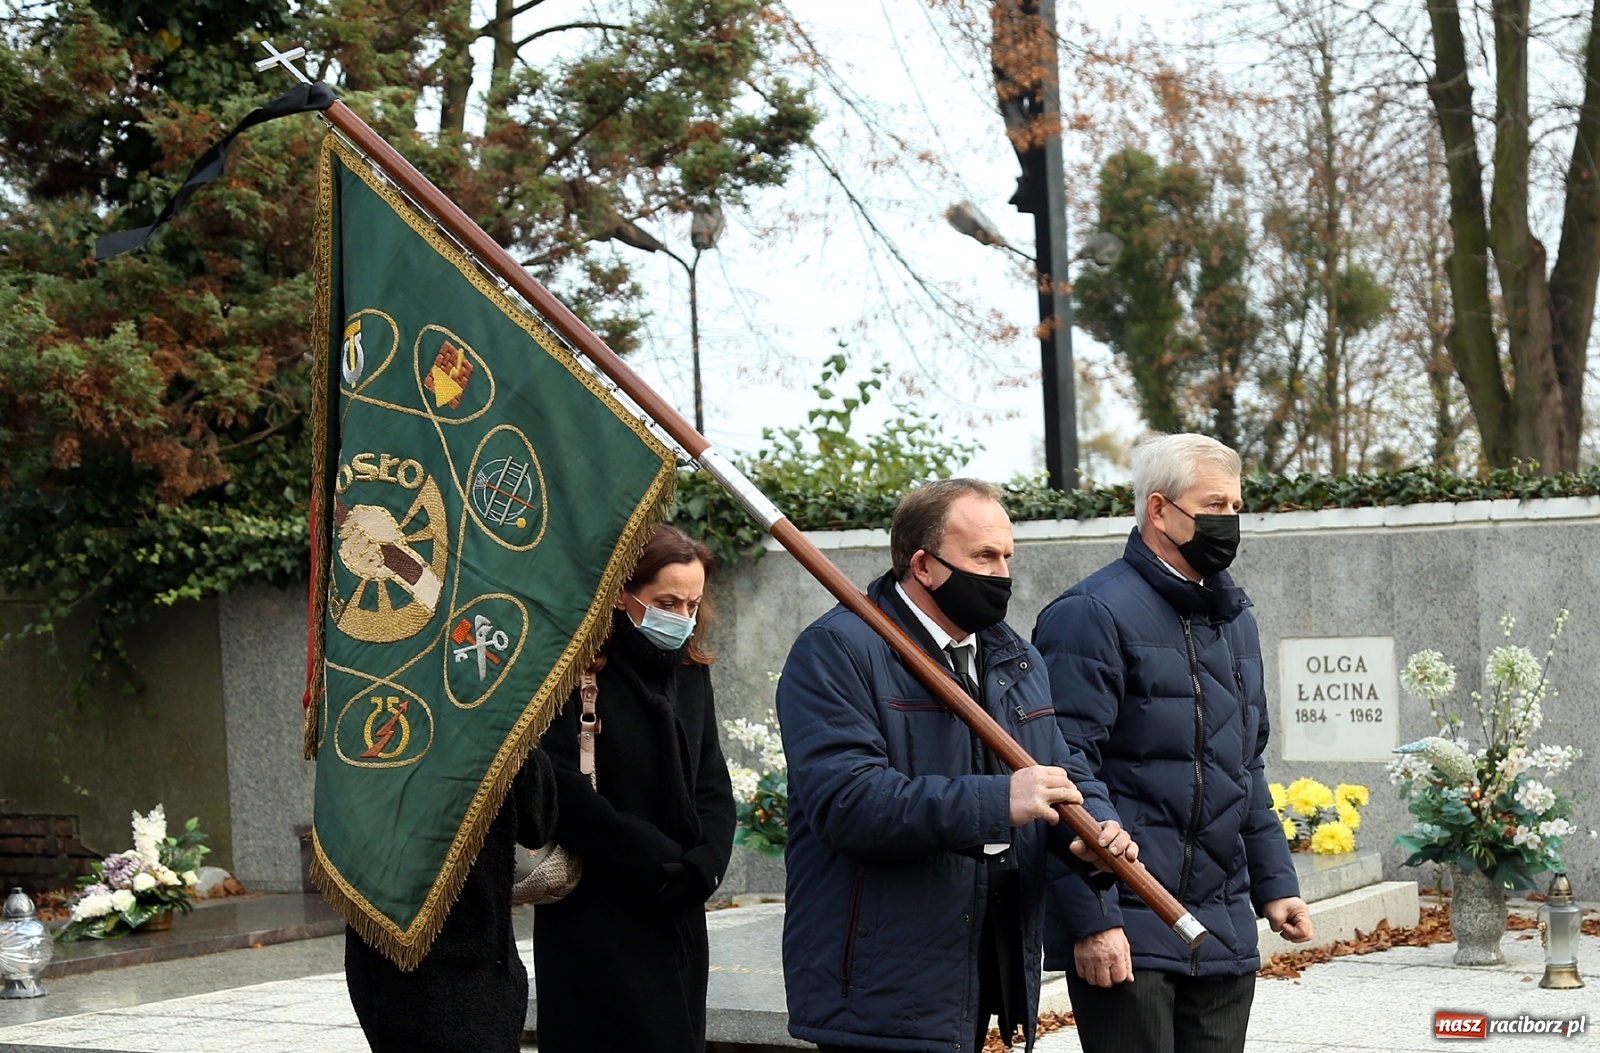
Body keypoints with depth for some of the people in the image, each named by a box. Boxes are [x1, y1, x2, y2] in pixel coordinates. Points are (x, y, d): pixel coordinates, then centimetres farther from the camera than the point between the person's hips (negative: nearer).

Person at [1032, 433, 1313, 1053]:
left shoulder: (1234, 619, 18)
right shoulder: (1094, 615, -9)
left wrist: (1273, 883, 17)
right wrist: (1090, 920, -19)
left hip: (1225, 933, 8)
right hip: (1127, 932, -8)